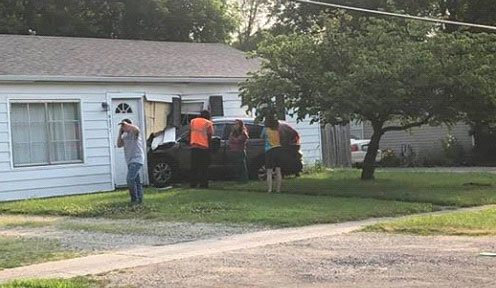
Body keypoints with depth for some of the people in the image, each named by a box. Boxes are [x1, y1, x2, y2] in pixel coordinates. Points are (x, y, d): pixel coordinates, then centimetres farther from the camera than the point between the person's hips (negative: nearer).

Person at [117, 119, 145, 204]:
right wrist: (120, 133, 5)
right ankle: (139, 200, 13)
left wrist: (126, 123, -21)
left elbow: (136, 129, -31)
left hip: (137, 160, -9)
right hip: (130, 161, 9)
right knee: (137, 181, 10)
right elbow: (119, 145, 10)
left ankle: (135, 199, -15)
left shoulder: (134, 132, -7)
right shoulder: (125, 135, 16)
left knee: (130, 179, -20)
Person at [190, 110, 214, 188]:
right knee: (204, 167, 1)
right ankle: (203, 184, -2)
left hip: (194, 146, 3)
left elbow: (190, 132, 16)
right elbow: (209, 136, -1)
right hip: (204, 147, -3)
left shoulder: (193, 121, 13)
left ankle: (193, 183, 6)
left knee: (194, 166, 8)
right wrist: (209, 145, 9)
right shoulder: (208, 123, 1)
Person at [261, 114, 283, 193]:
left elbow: (262, 137, 13)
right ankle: (278, 189, 9)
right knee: (278, 171, 8)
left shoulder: (265, 129, -3)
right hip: (279, 149, 4)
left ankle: (270, 189, -9)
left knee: (269, 172, -2)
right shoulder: (277, 129, 7)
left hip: (270, 150, -4)